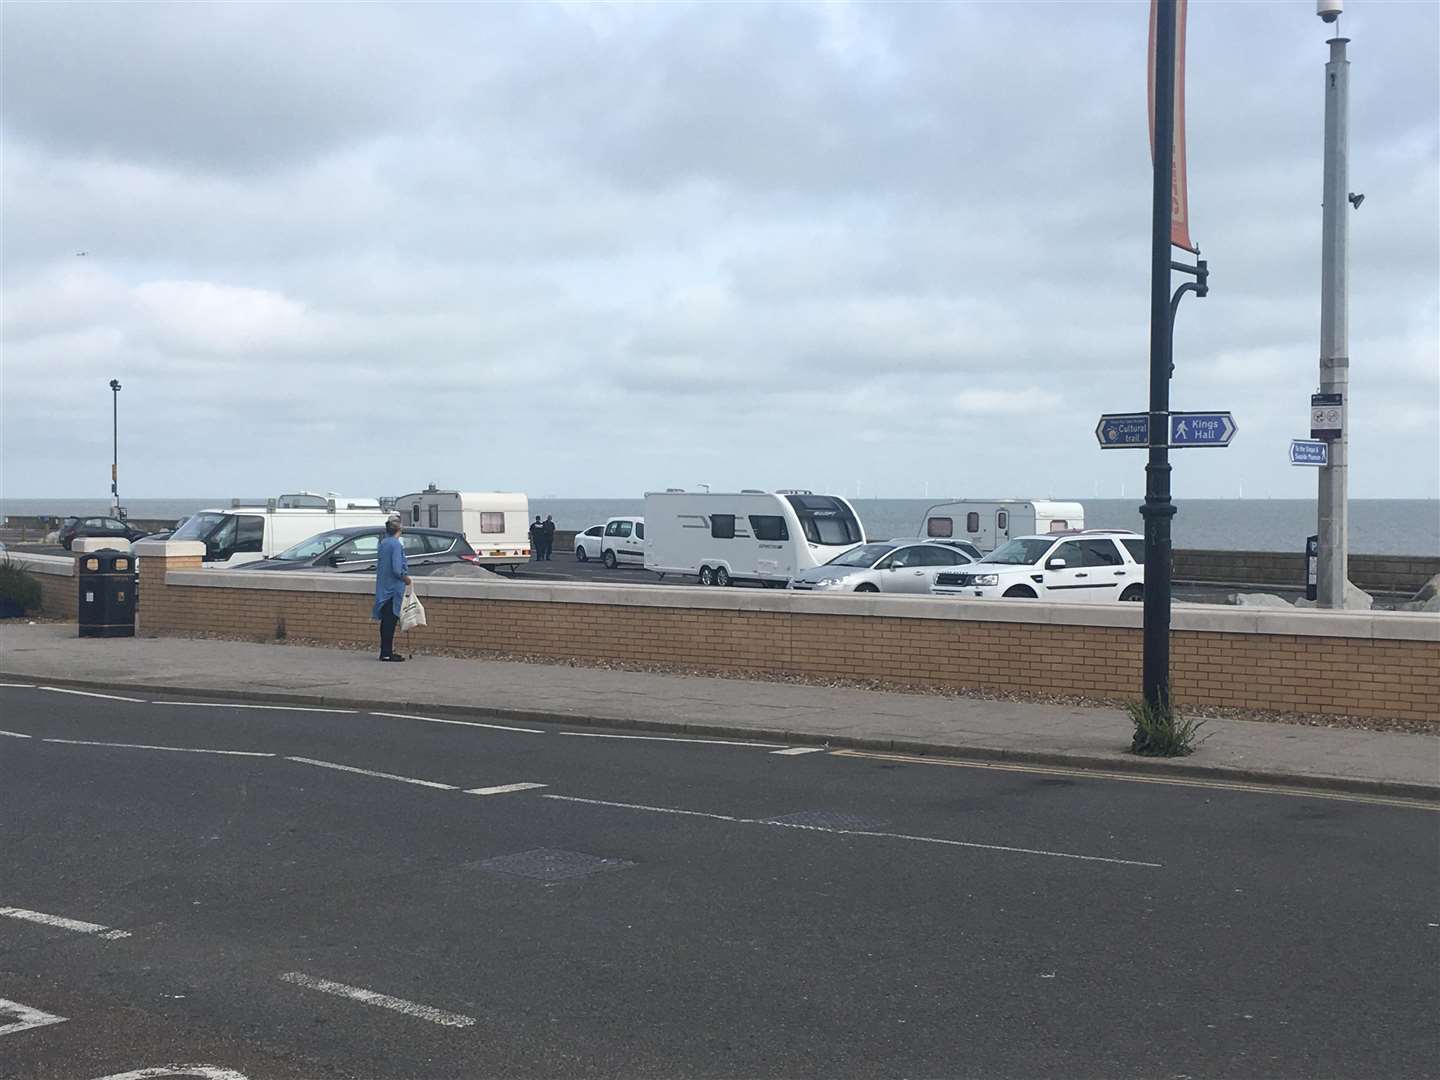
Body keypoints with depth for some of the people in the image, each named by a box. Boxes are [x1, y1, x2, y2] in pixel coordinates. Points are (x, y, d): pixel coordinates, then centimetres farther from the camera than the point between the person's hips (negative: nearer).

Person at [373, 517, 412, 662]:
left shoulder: (383, 543, 9)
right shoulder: (395, 544, -16)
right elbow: (396, 569, -22)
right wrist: (406, 578, -3)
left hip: (383, 589, 8)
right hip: (393, 588, -8)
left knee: (386, 621, 13)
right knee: (390, 620, -4)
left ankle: (385, 651, 18)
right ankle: (387, 653, -3)